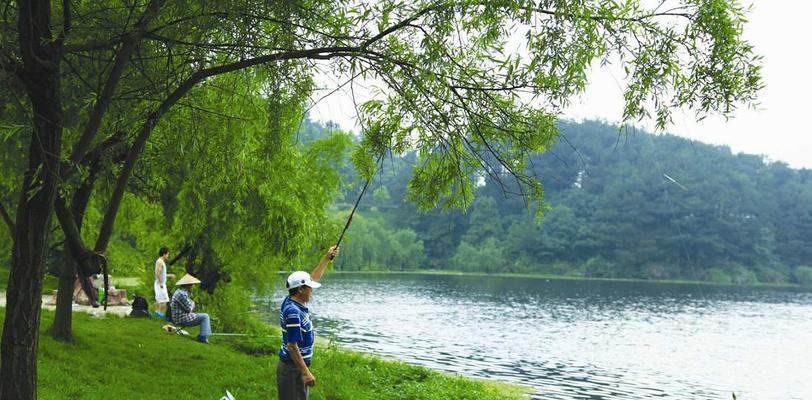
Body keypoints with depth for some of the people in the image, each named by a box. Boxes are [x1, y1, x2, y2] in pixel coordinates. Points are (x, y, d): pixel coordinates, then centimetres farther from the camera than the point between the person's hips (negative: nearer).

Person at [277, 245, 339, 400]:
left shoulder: (294, 301, 5)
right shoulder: (293, 313, -24)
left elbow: (313, 278, 17)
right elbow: (292, 346, -25)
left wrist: (327, 258, 19)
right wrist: (306, 373, -24)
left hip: (296, 366, 10)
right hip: (293, 368, -10)